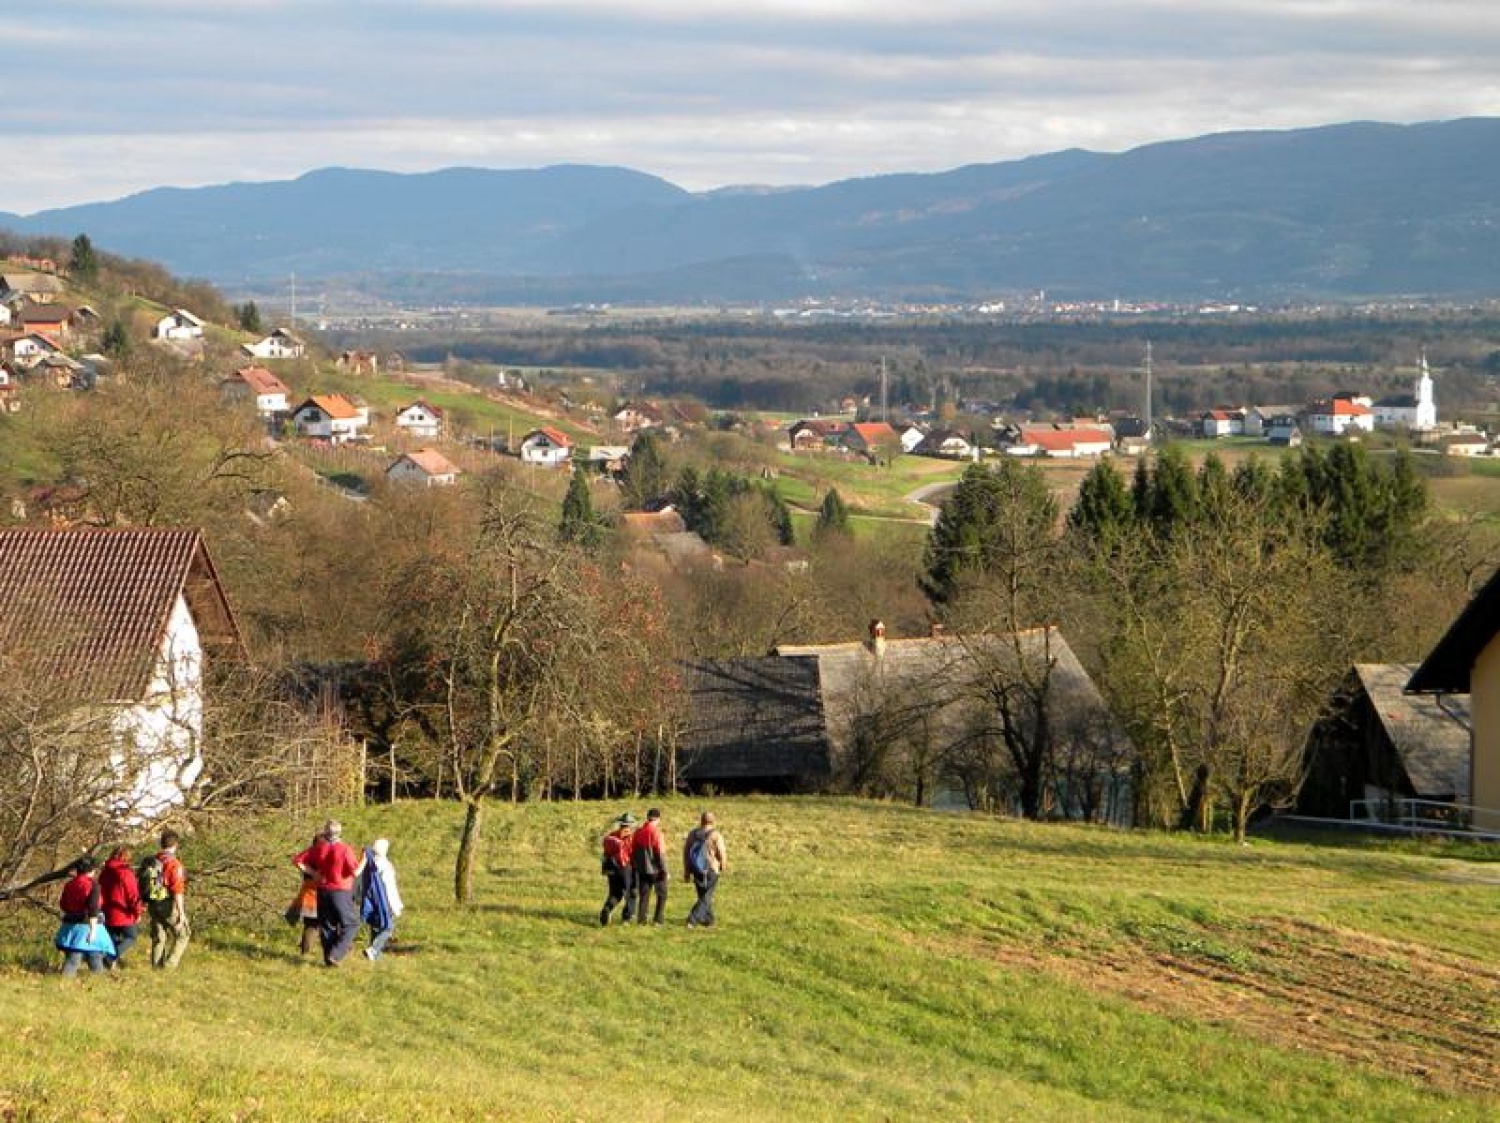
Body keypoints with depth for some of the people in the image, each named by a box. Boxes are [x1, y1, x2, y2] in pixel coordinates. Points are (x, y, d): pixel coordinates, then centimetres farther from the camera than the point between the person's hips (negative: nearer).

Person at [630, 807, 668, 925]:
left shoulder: (638, 833, 5)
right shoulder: (656, 832, -14)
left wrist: (634, 868, 19)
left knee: (643, 895, 11)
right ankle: (658, 919, 3)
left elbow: (632, 852, 11)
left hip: (642, 869, 5)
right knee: (662, 895, 9)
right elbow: (660, 852, -16)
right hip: (656, 869, -5)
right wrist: (664, 870, -11)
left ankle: (641, 919, 7)